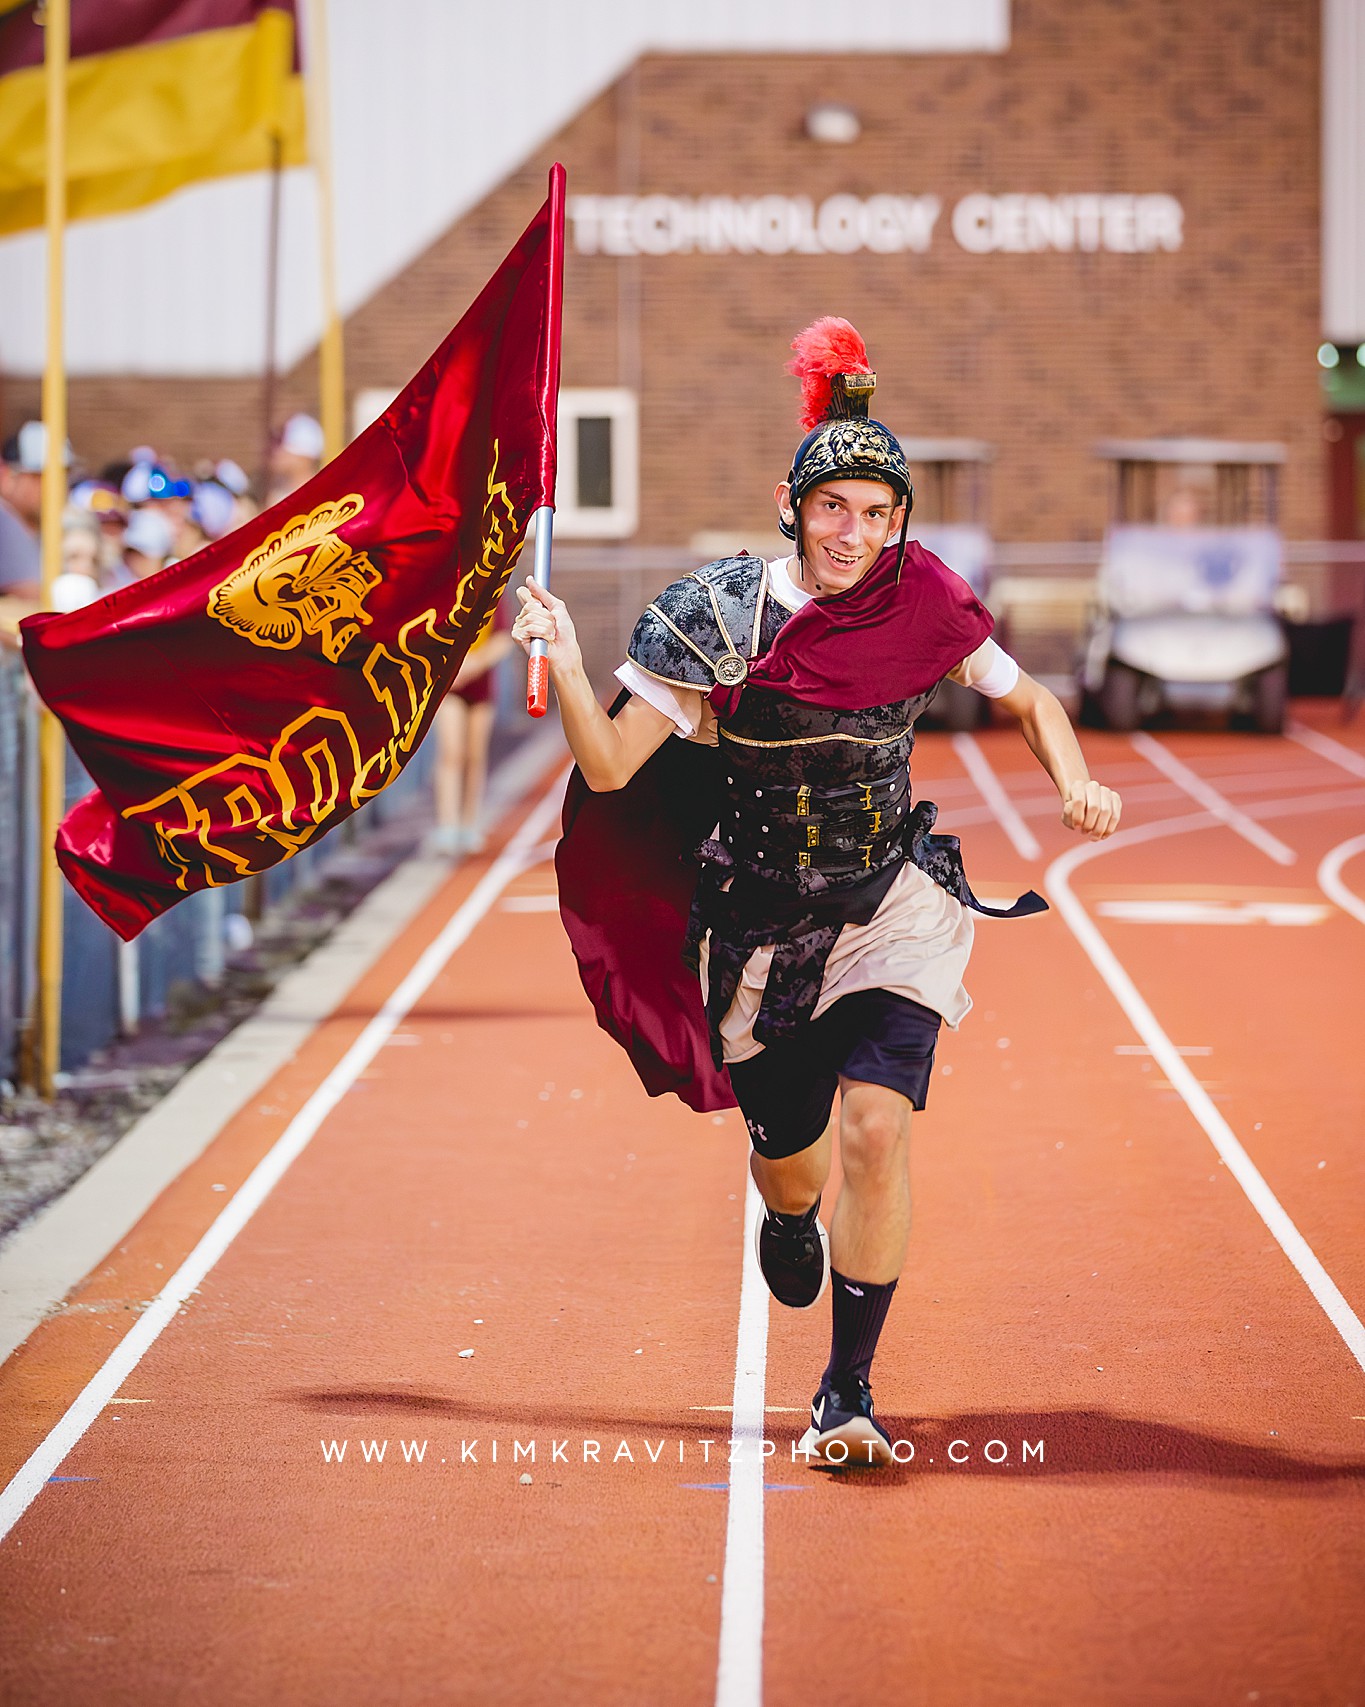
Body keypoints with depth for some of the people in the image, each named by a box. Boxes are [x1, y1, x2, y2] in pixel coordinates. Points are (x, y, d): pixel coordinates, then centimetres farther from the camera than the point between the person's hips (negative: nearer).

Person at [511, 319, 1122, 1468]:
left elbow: (1029, 700, 8)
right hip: (761, 931, 0)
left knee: (877, 1127, -21)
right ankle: (791, 1224, 54)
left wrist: (1075, 782, -11)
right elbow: (610, 767, -13)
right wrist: (566, 666, -29)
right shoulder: (717, 618, -12)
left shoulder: (921, 607, -7)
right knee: (792, 1161, 12)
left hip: (893, 913, 0)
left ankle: (849, 1389, -8)